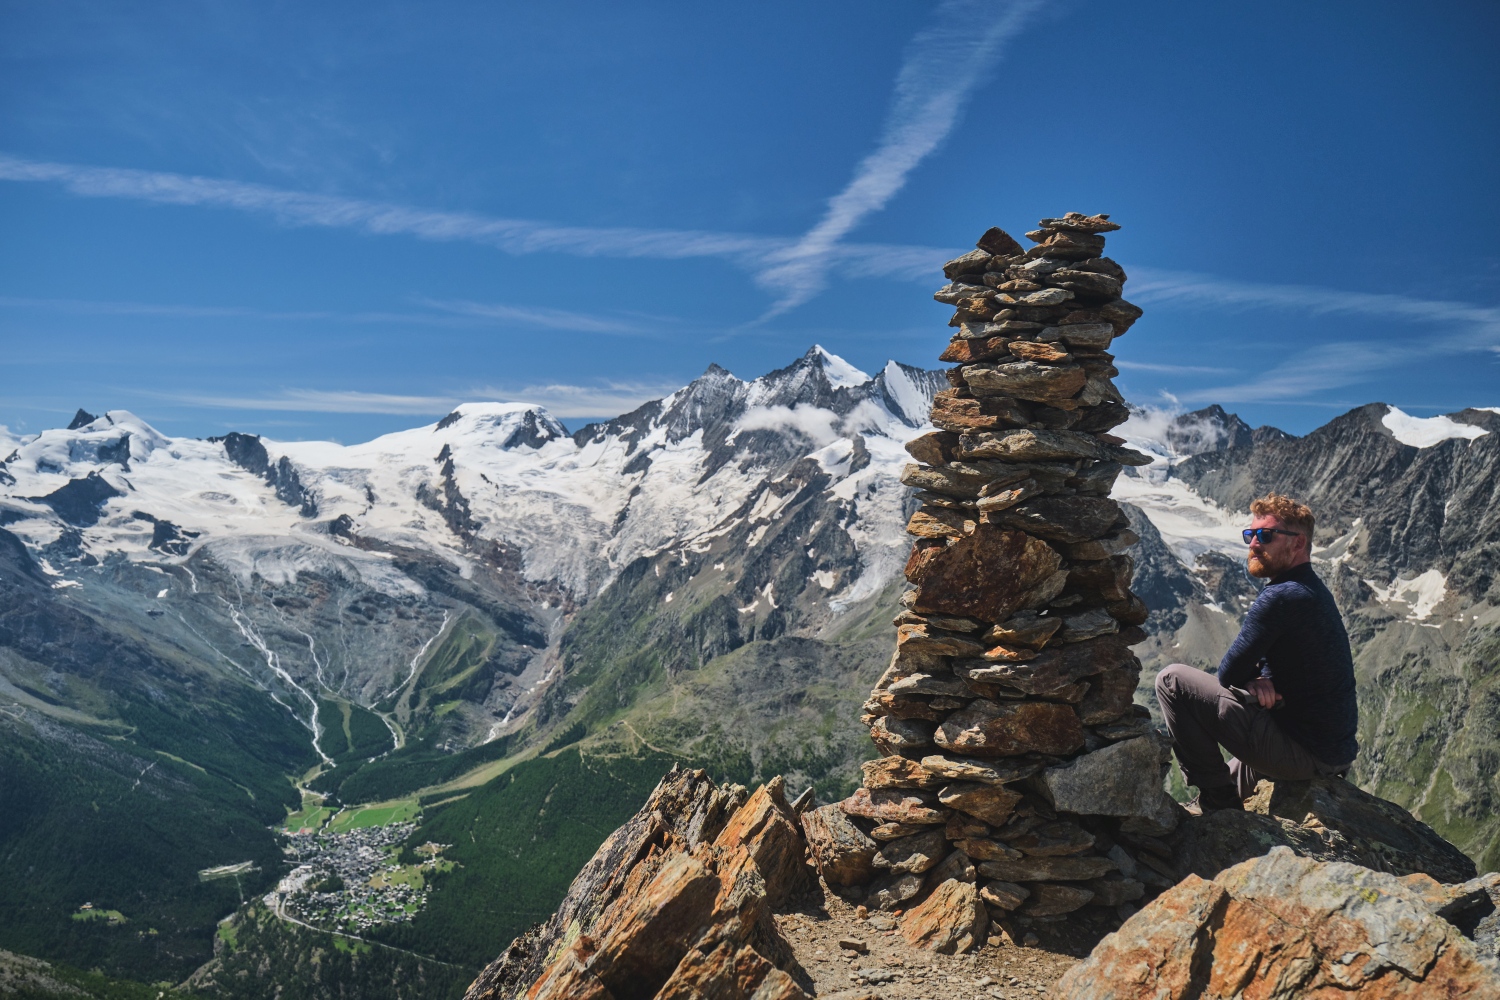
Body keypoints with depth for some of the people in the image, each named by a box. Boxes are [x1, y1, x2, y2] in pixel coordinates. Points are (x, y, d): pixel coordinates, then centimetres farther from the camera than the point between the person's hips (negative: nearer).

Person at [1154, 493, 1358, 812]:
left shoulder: (1281, 598, -22)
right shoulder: (1315, 590, 11)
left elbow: (1229, 673, -16)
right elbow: (1268, 657, 17)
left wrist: (1254, 680, 5)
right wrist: (1261, 680, -5)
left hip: (1305, 754, -10)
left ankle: (1219, 803, -1)